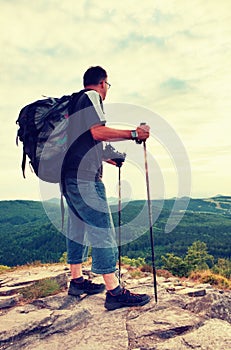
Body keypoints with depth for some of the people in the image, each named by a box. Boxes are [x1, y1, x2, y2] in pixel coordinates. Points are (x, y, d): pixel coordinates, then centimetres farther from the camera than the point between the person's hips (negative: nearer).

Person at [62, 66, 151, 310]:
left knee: (77, 227, 14)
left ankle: (77, 281, 23)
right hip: (85, 176, -10)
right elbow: (98, 132, -18)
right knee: (102, 230, -10)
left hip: (70, 175, 10)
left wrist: (106, 158, 36)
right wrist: (133, 134, -12)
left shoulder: (75, 102, 25)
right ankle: (114, 292, -6)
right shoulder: (91, 97, -3)